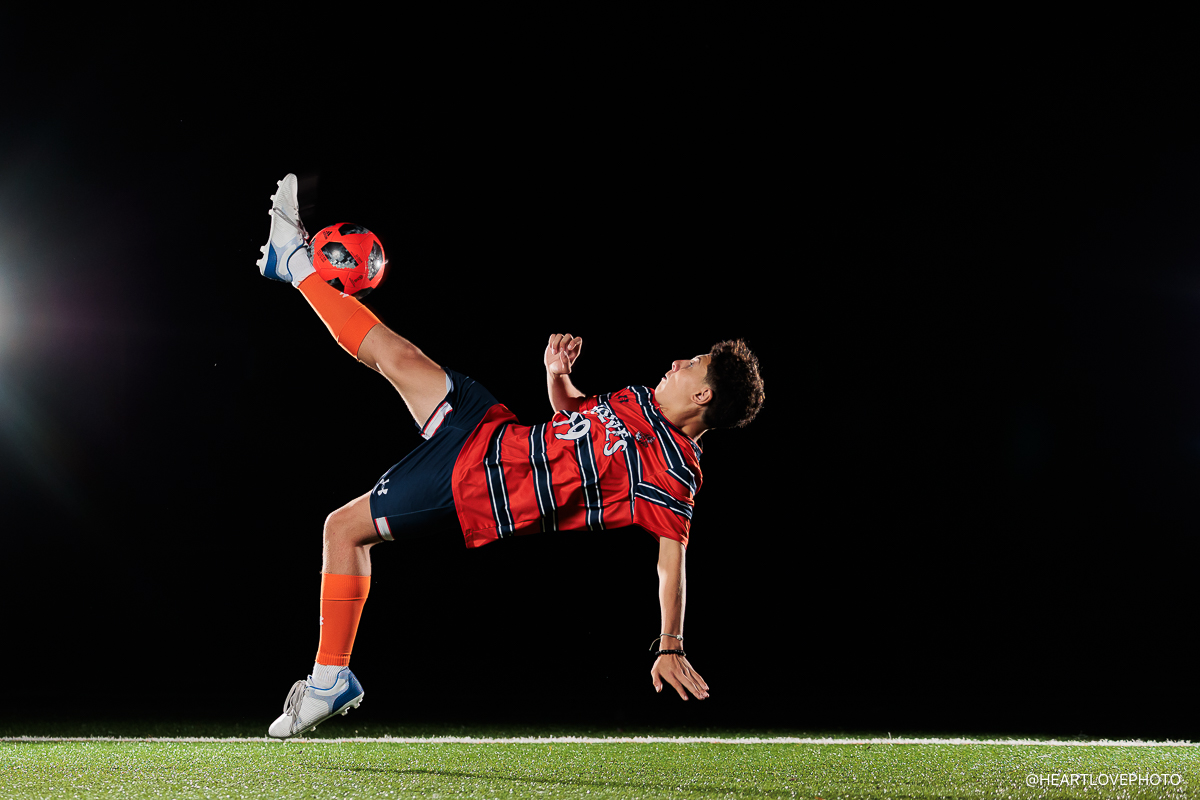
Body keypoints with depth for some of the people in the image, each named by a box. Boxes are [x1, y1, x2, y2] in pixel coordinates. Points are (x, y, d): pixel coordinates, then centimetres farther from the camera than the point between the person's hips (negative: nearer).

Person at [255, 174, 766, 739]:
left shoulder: (672, 475, -21)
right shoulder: (644, 399, 4)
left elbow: (673, 560, -27)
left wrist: (671, 648, -38)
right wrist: (557, 371, 0)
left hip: (476, 490, -7)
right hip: (494, 431, 8)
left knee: (344, 527, -2)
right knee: (397, 356, 8)